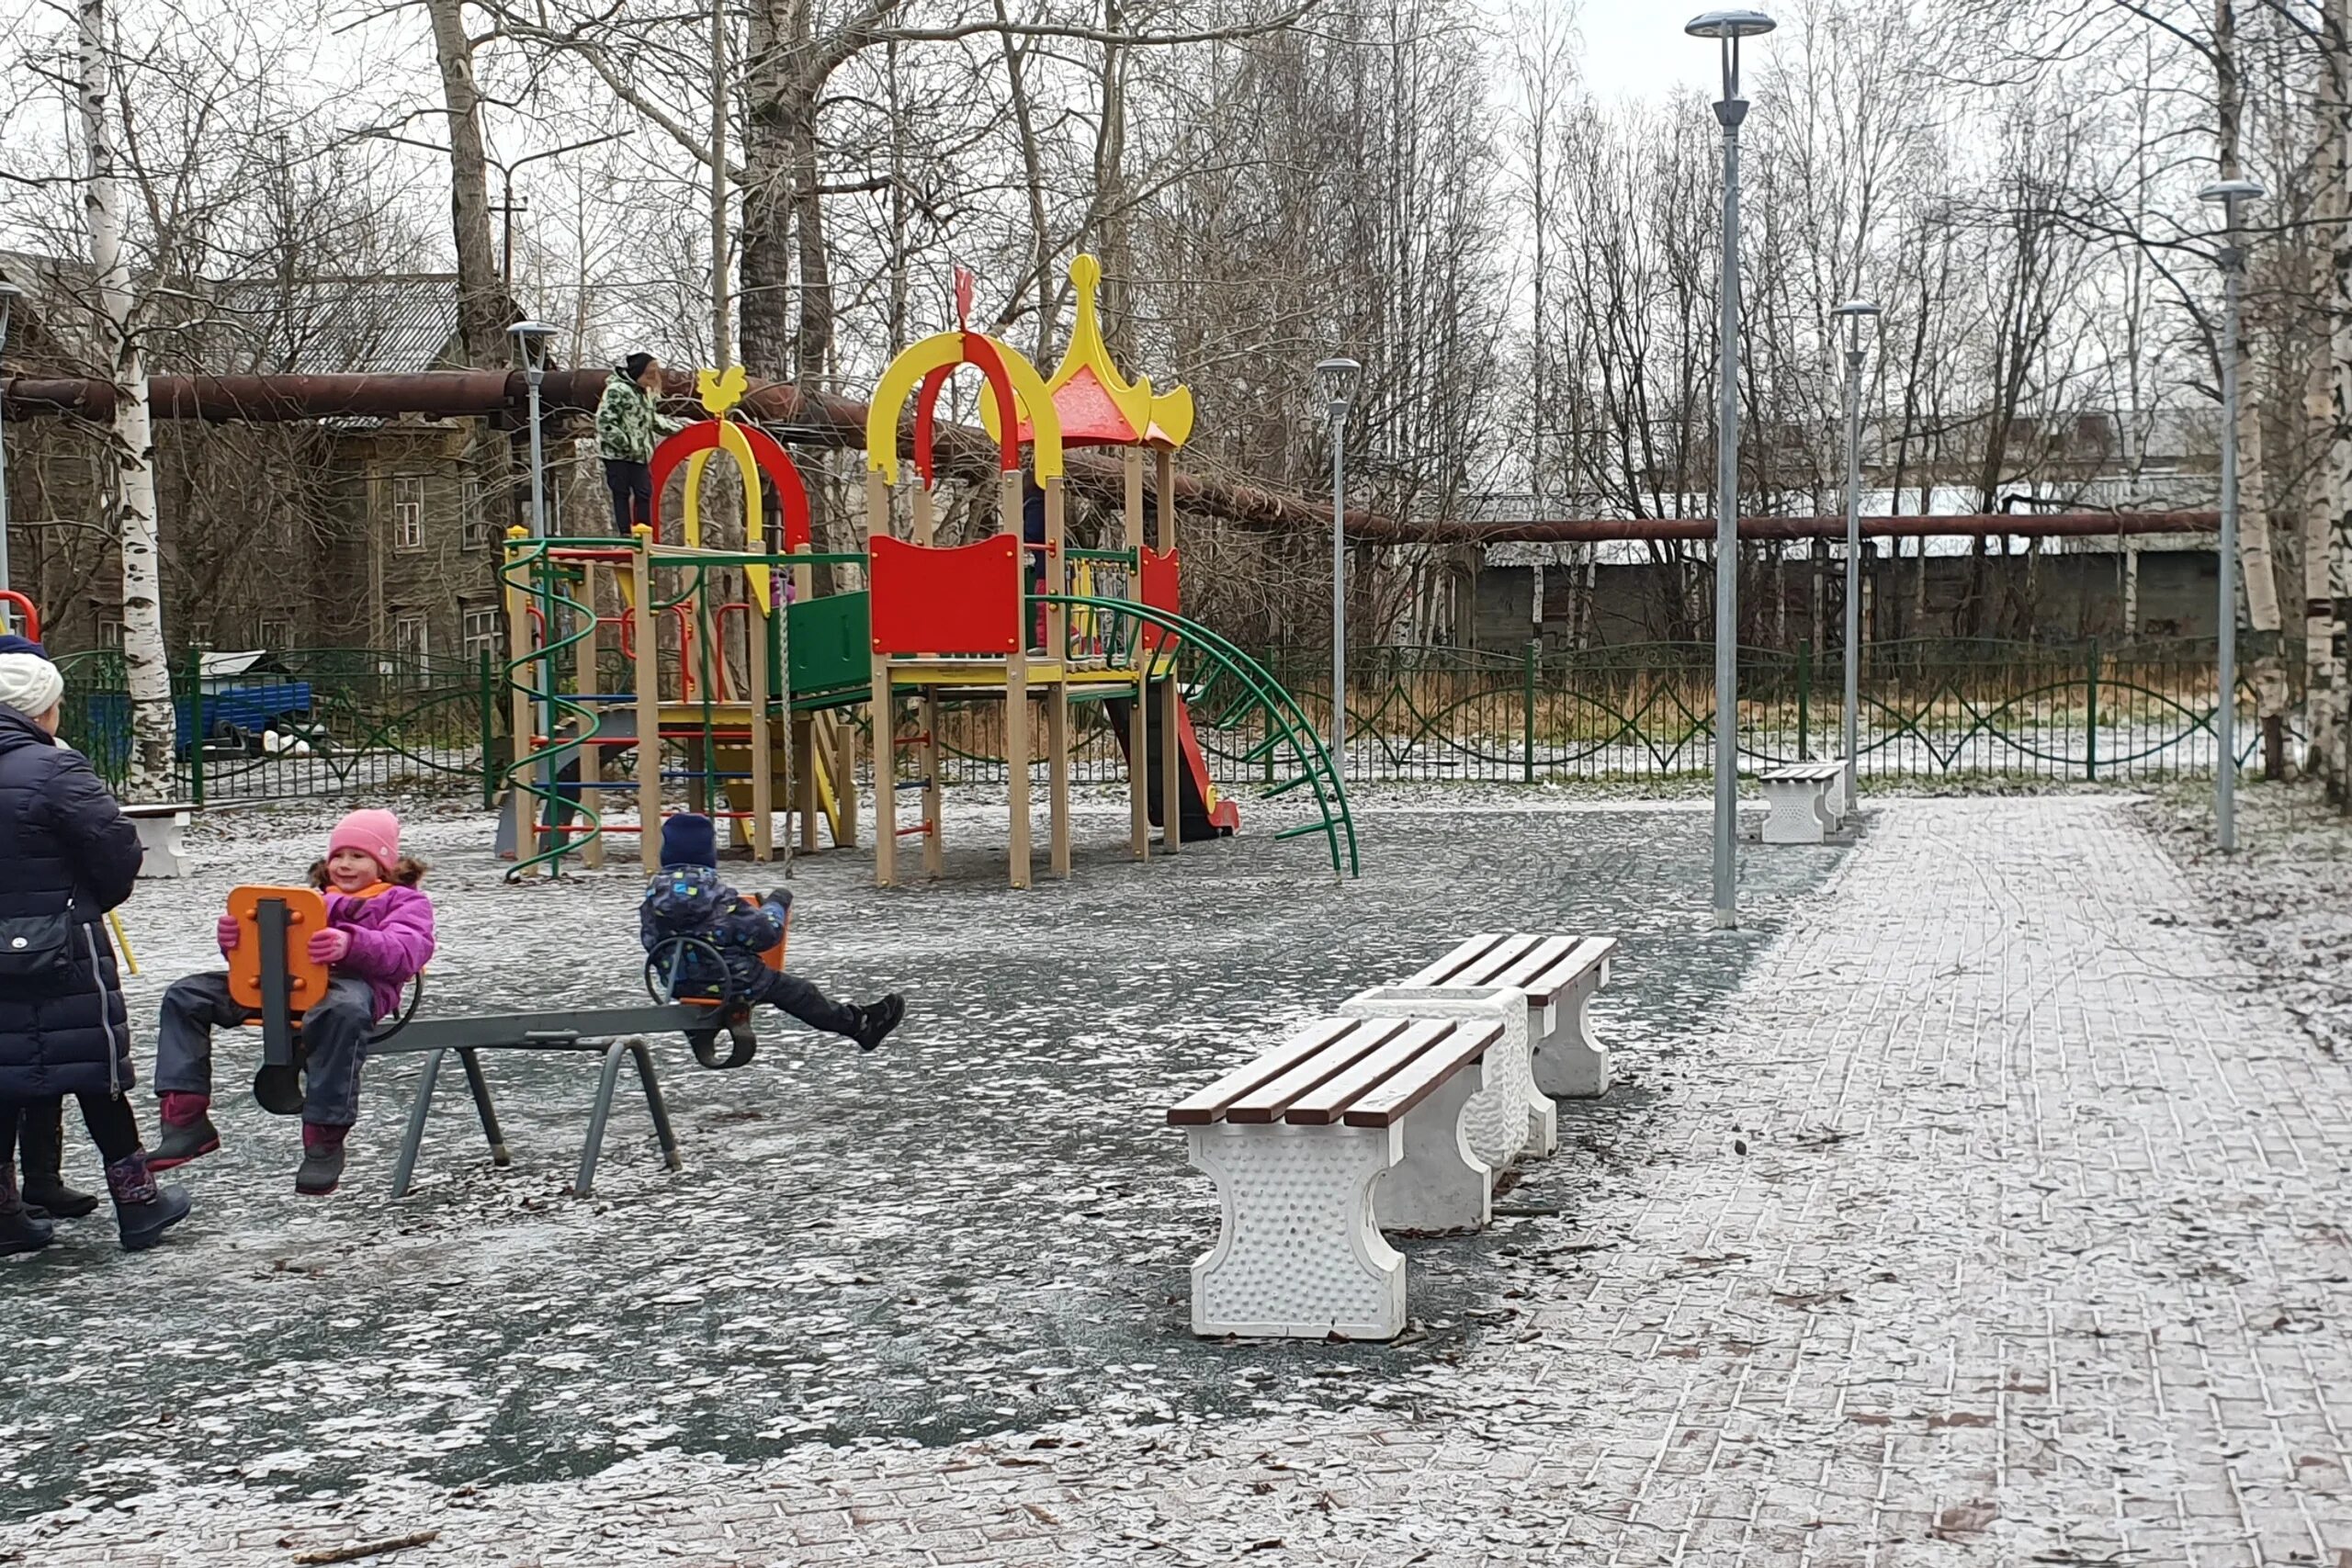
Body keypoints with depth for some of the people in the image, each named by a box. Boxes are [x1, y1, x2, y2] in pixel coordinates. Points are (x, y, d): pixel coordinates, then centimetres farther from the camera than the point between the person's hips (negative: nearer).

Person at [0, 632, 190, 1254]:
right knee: (96, 1068, 4)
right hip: (59, 950, -6)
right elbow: (118, 847, -17)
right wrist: (98, 899, 4)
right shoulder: (53, 768, -16)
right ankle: (137, 1203, 13)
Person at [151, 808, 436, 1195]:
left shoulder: (403, 901, 17)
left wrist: (352, 944, -27)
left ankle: (325, 1139, -38)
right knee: (185, 996, -7)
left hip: (354, 983, -7)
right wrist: (235, 938, 2)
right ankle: (186, 1119, -15)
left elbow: (407, 951, -6)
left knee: (341, 1010, -46)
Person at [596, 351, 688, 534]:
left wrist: (683, 425, 24)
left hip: (639, 455, 8)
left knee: (645, 494, 5)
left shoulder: (645, 393, 16)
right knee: (621, 494, -3)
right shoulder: (617, 391, -14)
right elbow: (605, 422, -19)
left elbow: (653, 420, 27)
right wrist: (626, 444, -22)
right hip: (618, 454, -8)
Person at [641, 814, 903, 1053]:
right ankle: (862, 1025, 24)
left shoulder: (654, 894, -7)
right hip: (732, 982, -7)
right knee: (794, 991, 11)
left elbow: (650, 940, 6)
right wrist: (777, 904, 2)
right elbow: (764, 933, -17)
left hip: (680, 982, 7)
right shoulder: (716, 894, -24)